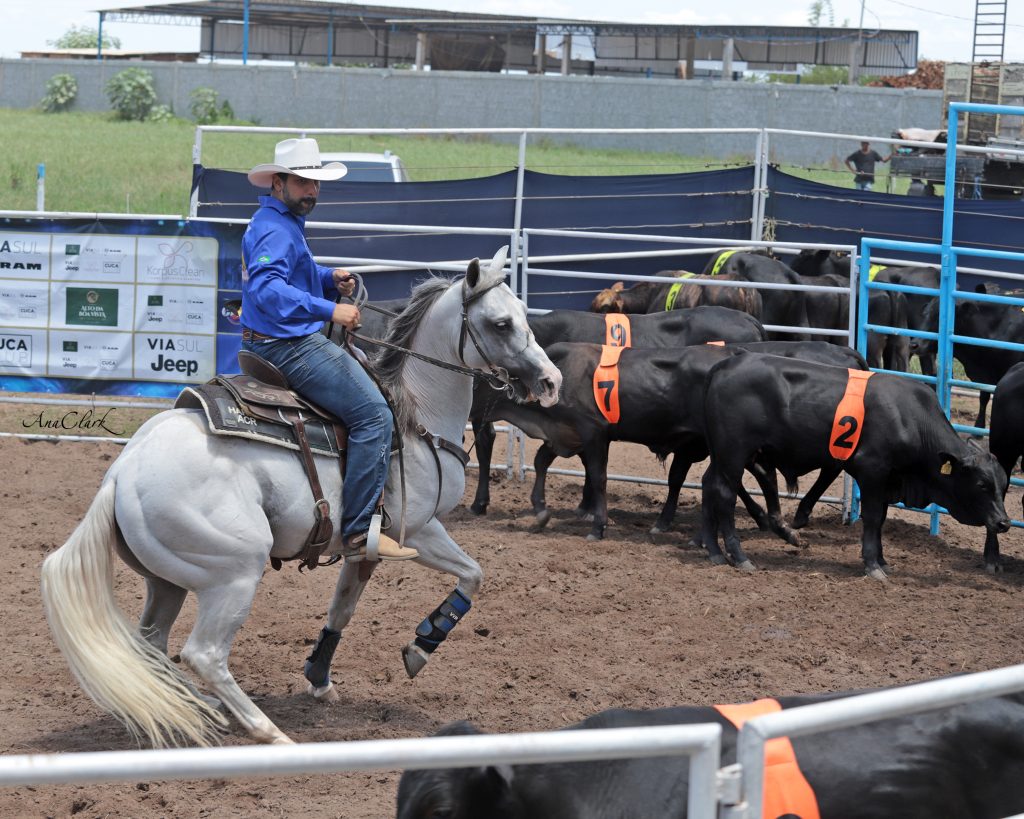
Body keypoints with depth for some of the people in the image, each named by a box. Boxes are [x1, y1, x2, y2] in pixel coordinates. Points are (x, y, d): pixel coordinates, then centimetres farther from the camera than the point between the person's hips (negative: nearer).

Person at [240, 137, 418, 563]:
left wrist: (331, 278, 8)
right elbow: (267, 289, -34)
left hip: (281, 342, 12)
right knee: (374, 415, -17)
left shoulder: (284, 223, 16)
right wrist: (330, 309, -38)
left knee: (368, 374, 30)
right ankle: (357, 533, -21)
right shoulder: (275, 230, -18)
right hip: (289, 347, -12)